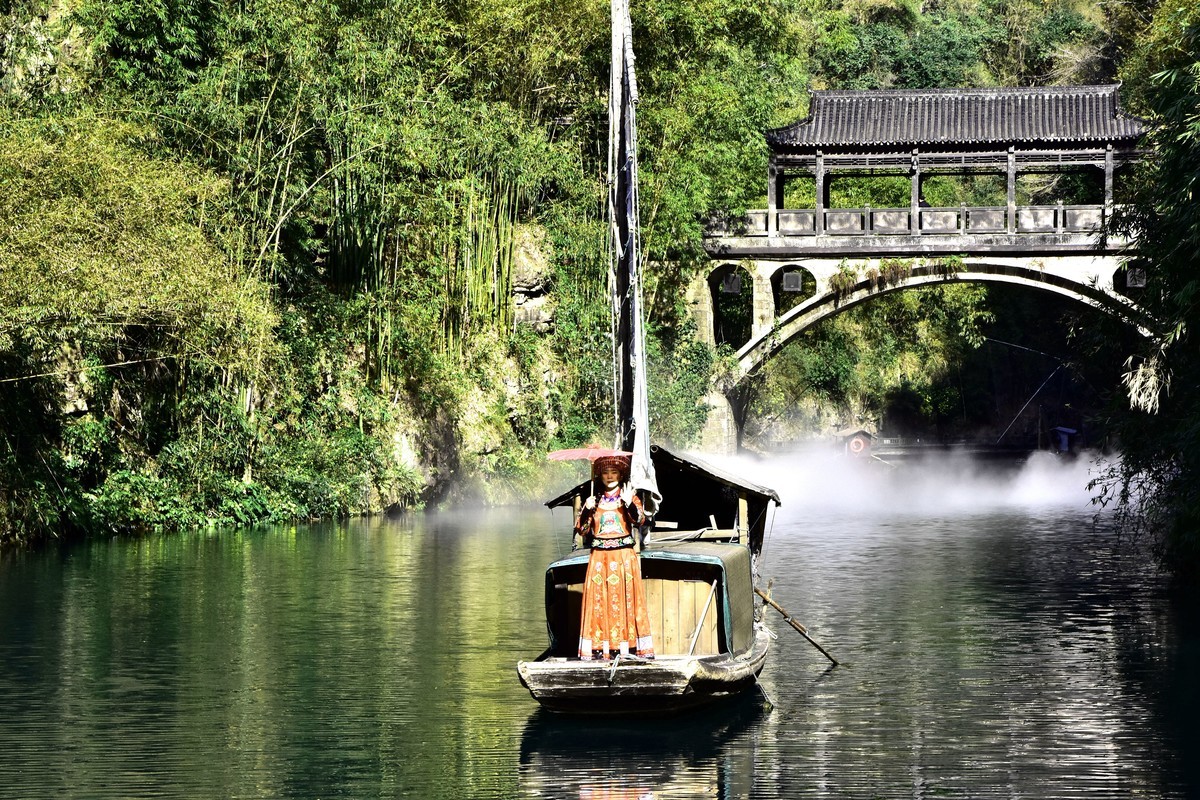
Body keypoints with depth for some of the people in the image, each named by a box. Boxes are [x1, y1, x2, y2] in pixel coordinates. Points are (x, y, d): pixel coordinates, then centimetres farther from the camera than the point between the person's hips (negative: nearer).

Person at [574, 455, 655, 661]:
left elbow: (640, 520, -10)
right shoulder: (594, 500, 13)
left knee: (626, 598, -6)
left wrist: (629, 503, -25)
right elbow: (581, 530, 5)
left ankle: (626, 645, -8)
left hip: (624, 556, -2)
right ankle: (601, 647, -6)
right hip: (600, 557, 2)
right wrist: (587, 510, -10)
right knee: (600, 600, -4)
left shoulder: (629, 497, 7)